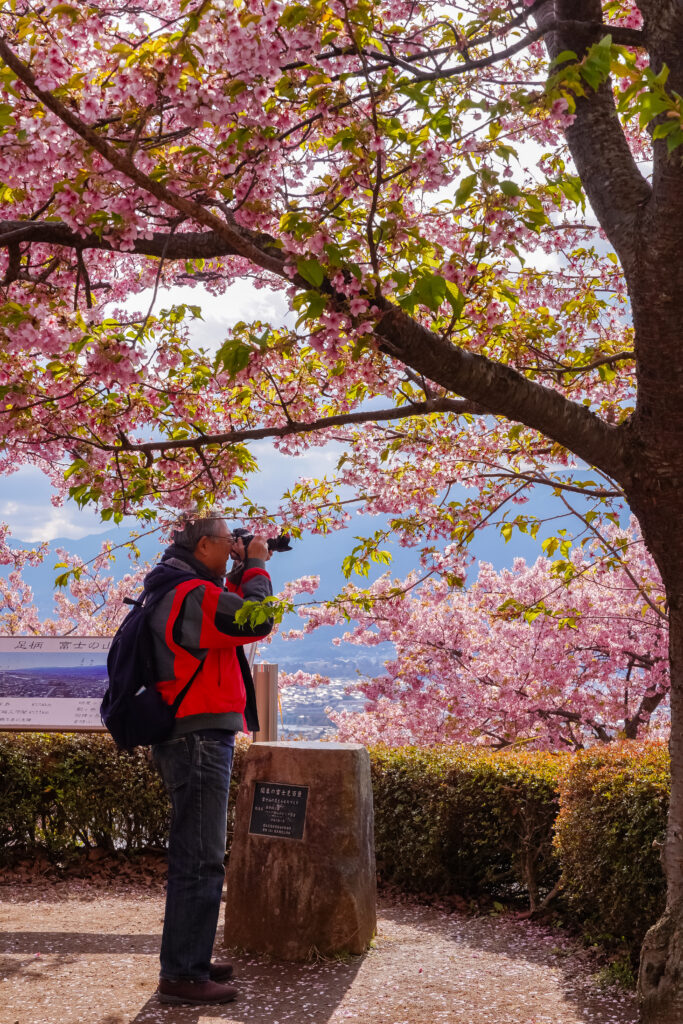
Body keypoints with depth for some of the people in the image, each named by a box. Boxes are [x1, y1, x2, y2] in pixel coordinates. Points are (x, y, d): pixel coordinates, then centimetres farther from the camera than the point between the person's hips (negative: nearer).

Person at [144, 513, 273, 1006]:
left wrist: (242, 573, 12)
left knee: (194, 855, 17)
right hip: (200, 738, -11)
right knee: (201, 859, -8)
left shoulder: (176, 592, 18)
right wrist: (255, 566, -6)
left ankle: (189, 960, 25)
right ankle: (183, 975, -4)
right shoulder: (192, 593, -16)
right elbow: (258, 621, -19)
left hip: (191, 738, 11)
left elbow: (231, 615, 22)